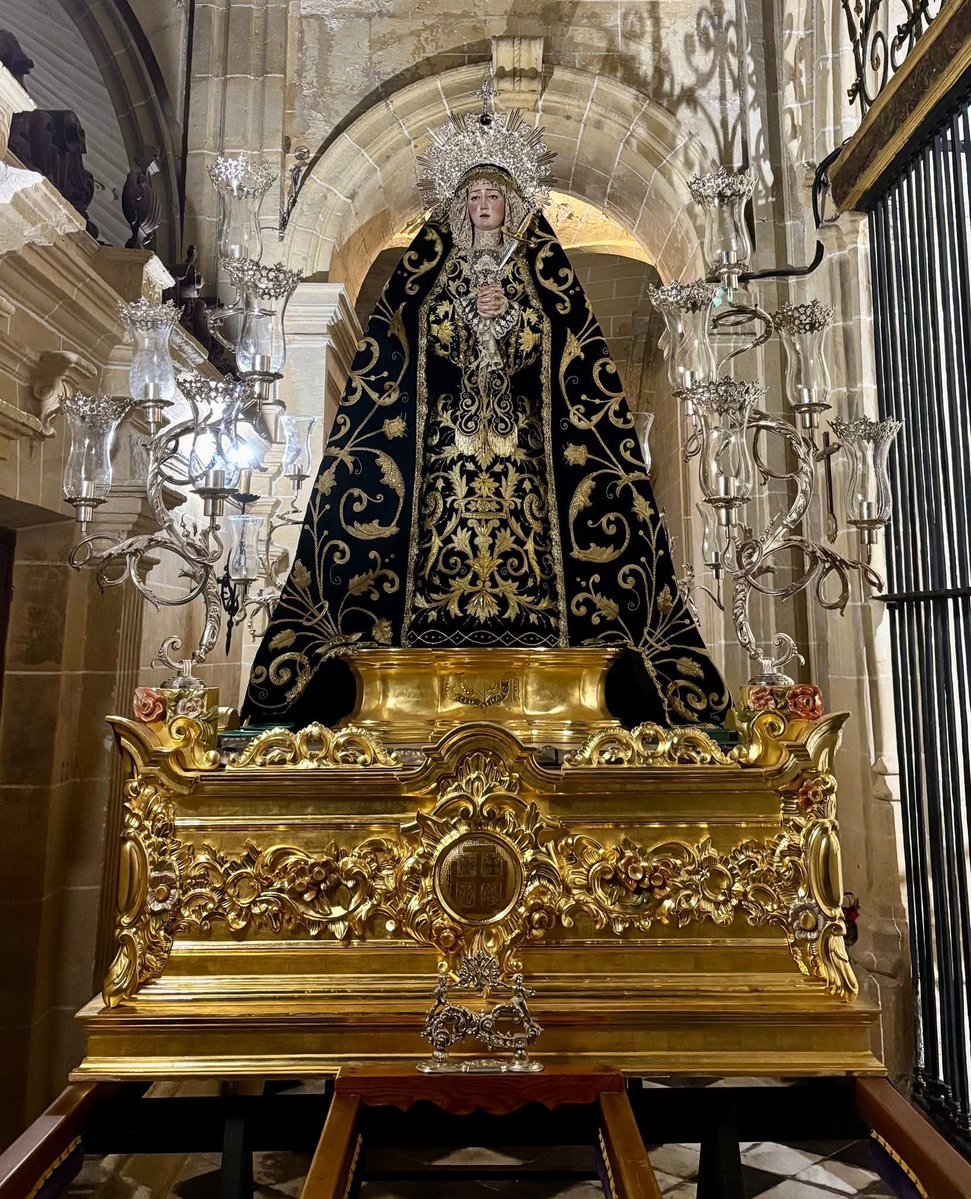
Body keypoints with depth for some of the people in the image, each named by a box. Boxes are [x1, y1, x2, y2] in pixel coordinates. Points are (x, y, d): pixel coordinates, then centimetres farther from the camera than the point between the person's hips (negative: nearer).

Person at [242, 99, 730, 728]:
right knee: (450, 519, -10)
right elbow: (430, 338, 4)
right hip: (451, 423, 0)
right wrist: (472, 310, -10)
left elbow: (543, 345, 5)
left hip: (518, 427, 1)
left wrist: (507, 312, -10)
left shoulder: (538, 265, 15)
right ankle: (446, 654, -9)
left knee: (518, 516, -10)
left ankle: (517, 631, -8)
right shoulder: (438, 263, 16)